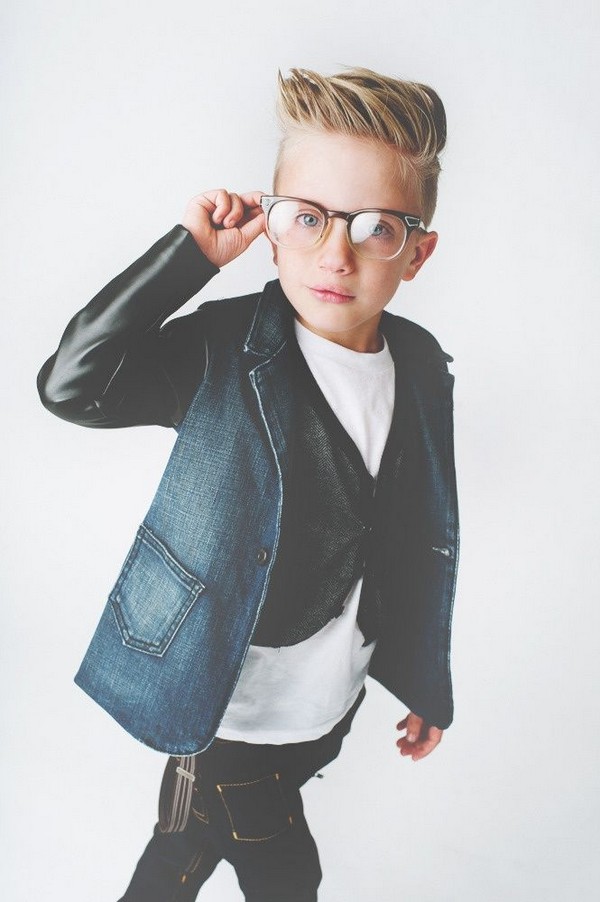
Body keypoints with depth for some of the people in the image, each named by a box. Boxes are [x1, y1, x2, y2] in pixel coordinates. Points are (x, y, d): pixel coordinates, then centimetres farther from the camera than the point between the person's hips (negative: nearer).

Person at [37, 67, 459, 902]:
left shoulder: (423, 369, -5)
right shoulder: (223, 349, -18)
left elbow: (425, 545, 3)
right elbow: (70, 384, -31)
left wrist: (430, 684, 11)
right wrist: (190, 253, -29)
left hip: (334, 706, 4)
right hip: (230, 709, -4)